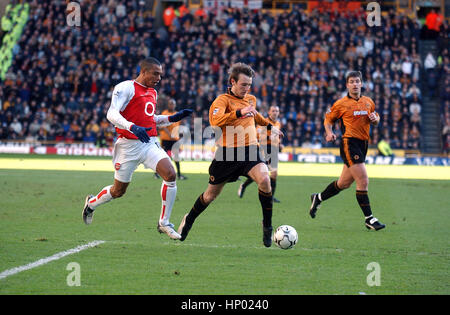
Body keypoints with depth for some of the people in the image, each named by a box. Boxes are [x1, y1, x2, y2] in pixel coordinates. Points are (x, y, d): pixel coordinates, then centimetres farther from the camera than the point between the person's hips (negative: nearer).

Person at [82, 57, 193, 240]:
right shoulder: (126, 88, -10)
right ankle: (91, 203, 39)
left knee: (170, 174, -18)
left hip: (150, 143, 6)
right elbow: (111, 114, -19)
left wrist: (173, 118, 14)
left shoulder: (153, 93, 16)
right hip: (129, 145, -6)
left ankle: (164, 223, -8)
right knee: (118, 191, 6)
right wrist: (133, 128, -34)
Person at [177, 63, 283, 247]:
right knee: (211, 195, 10)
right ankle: (189, 220, 39)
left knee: (264, 179, -27)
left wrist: (269, 126, 40)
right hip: (227, 153, -3)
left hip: (250, 151, 3)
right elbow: (215, 120, -29)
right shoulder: (223, 100, -9)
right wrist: (239, 112, -38)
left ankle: (267, 225, -14)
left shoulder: (251, 99, 12)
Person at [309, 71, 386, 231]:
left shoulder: (368, 102, 13)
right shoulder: (341, 104, -2)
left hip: (363, 144, 7)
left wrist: (375, 119, 0)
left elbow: (376, 120, 24)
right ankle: (369, 219, -9)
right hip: (349, 144, -7)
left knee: (344, 183, 15)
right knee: (363, 181, -14)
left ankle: (318, 198, 37)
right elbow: (328, 119, 8)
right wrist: (329, 133, -11)